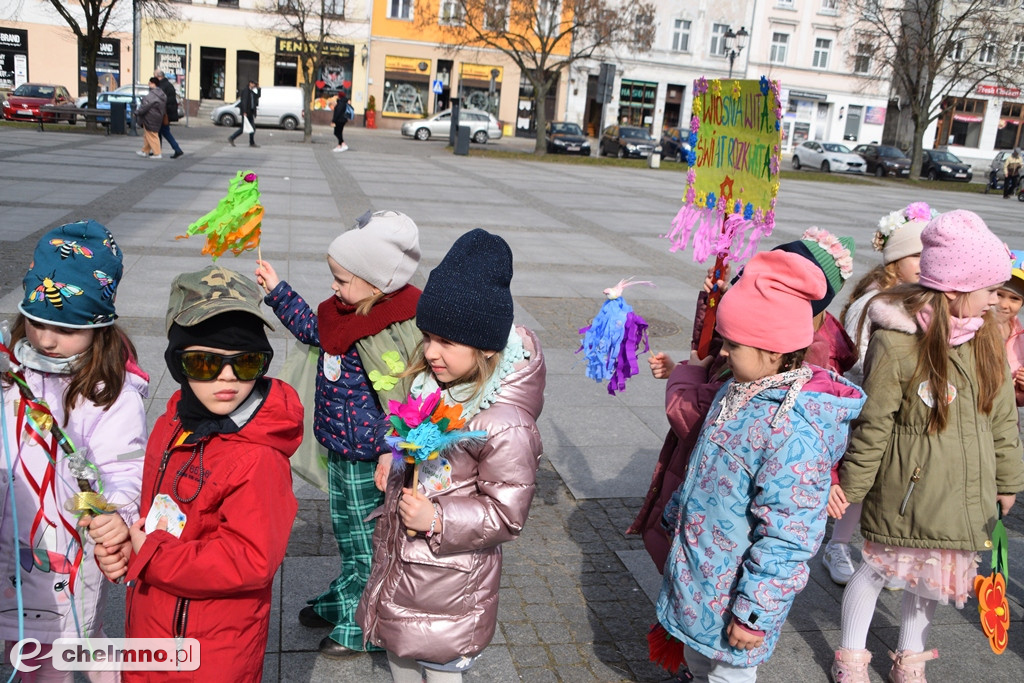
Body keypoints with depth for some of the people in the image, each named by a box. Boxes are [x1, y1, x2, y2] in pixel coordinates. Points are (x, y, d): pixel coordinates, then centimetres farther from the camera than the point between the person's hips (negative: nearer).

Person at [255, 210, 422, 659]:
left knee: (368, 542, 11)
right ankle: (344, 600, 49)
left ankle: (362, 624, 31)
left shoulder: (389, 334, -29)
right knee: (345, 532, 27)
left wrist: (390, 450, -29)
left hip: (367, 459, -9)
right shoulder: (348, 314, -1)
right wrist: (276, 291, 18)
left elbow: (399, 401, -28)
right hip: (340, 452, 9)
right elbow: (313, 329, 20)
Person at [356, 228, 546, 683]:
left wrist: (439, 521, -31)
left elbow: (507, 514, -24)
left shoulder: (505, 426, -31)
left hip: (448, 578, -8)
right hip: (399, 553, 8)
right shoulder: (434, 382, -7)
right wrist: (393, 459, 2)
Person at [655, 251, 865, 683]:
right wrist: (677, 515, 24)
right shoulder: (739, 392, -2)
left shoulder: (795, 432, -31)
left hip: (731, 592, -8)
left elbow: (787, 538, -28)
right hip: (698, 574, 8)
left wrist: (754, 613, -22)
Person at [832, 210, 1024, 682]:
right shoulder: (895, 343, -21)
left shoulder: (986, 338, -2)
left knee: (930, 573, 20)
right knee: (878, 567, 13)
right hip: (906, 490, -5)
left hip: (964, 496, 5)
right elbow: (872, 426, -14)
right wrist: (850, 488, -7)